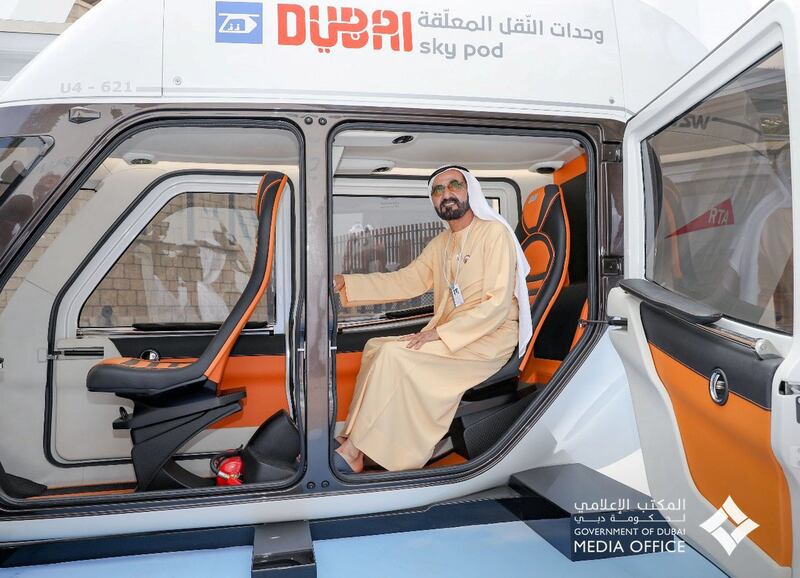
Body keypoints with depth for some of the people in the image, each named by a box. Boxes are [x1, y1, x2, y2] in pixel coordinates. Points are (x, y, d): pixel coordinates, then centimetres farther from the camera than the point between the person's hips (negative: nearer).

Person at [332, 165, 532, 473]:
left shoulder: (494, 232, -10)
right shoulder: (440, 243, 15)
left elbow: (497, 304, -18)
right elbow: (404, 281, 10)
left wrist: (440, 332, -23)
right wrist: (346, 283, -2)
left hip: (488, 339, -8)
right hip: (445, 336, 8)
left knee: (394, 354, -22)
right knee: (376, 346, -5)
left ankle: (353, 452, -13)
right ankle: (351, 438, -6)